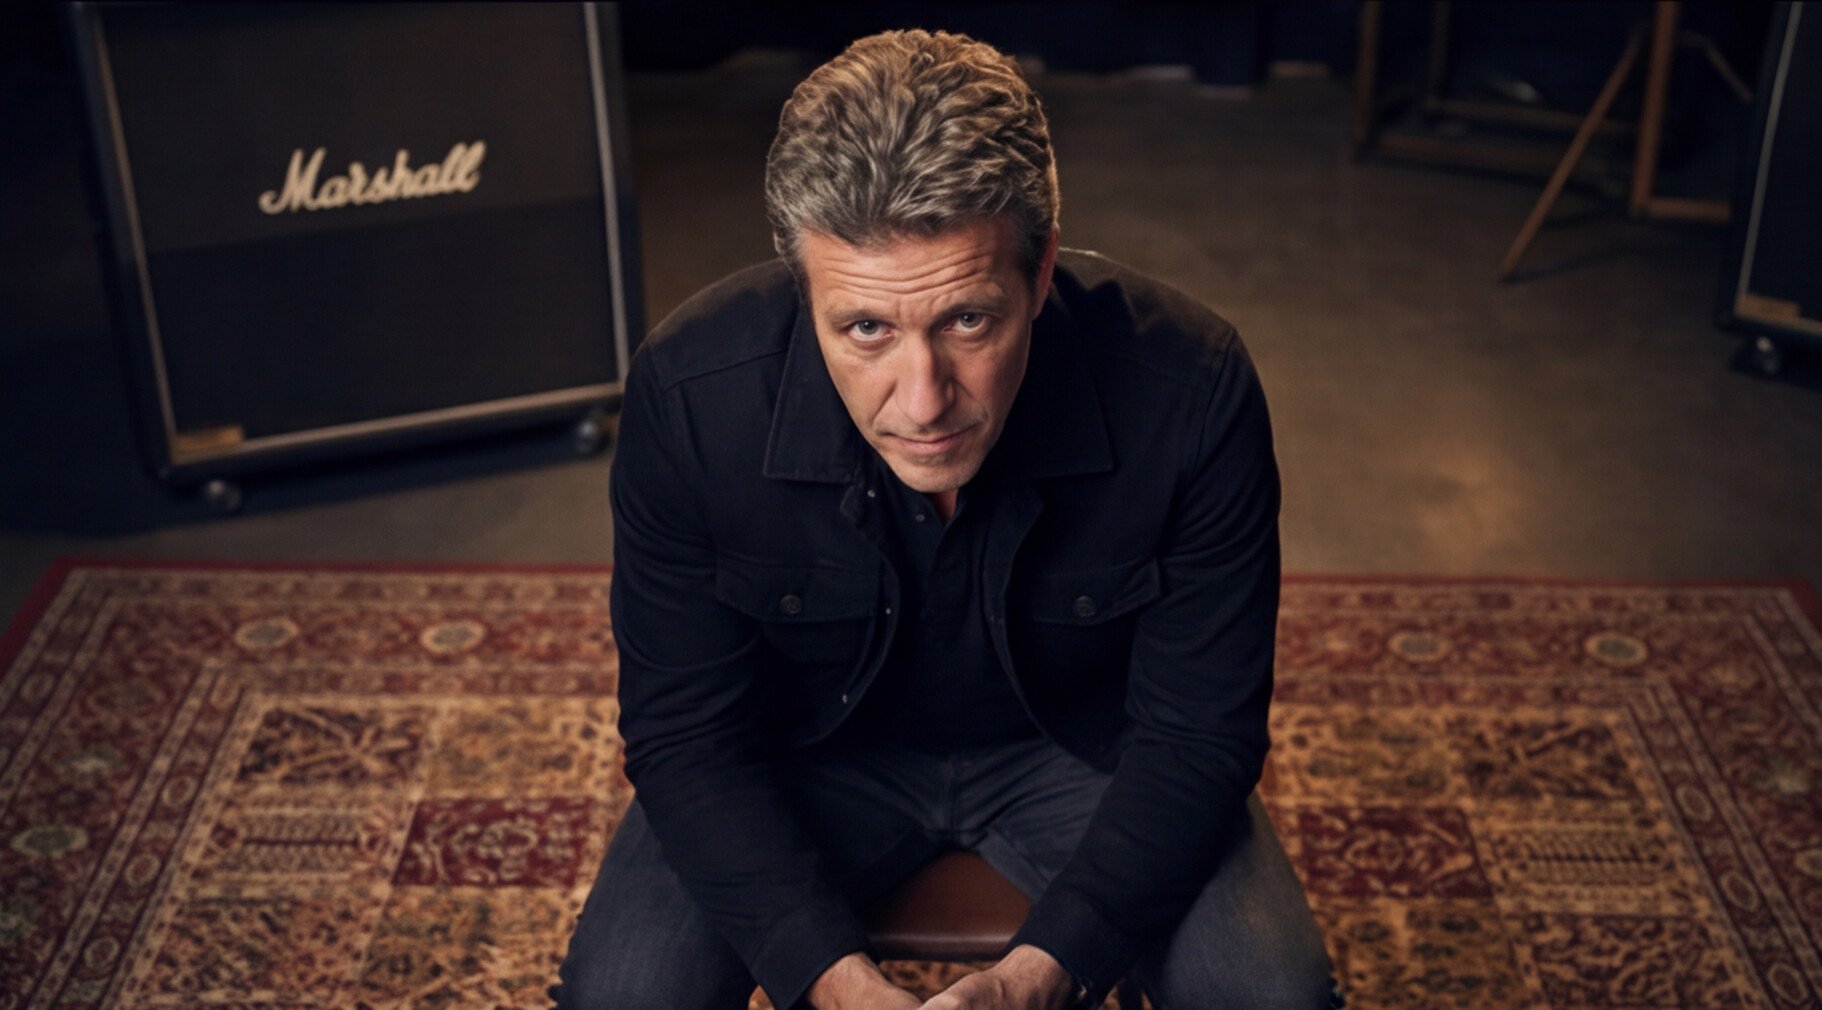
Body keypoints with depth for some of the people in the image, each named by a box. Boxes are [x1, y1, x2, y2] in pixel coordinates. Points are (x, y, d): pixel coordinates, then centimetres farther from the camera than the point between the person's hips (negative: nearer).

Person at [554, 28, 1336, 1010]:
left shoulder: (1191, 393, -29)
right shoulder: (686, 396, -27)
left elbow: (1197, 732, -18)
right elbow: (687, 734, -17)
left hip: (1082, 740, 0)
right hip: (815, 747, 0)